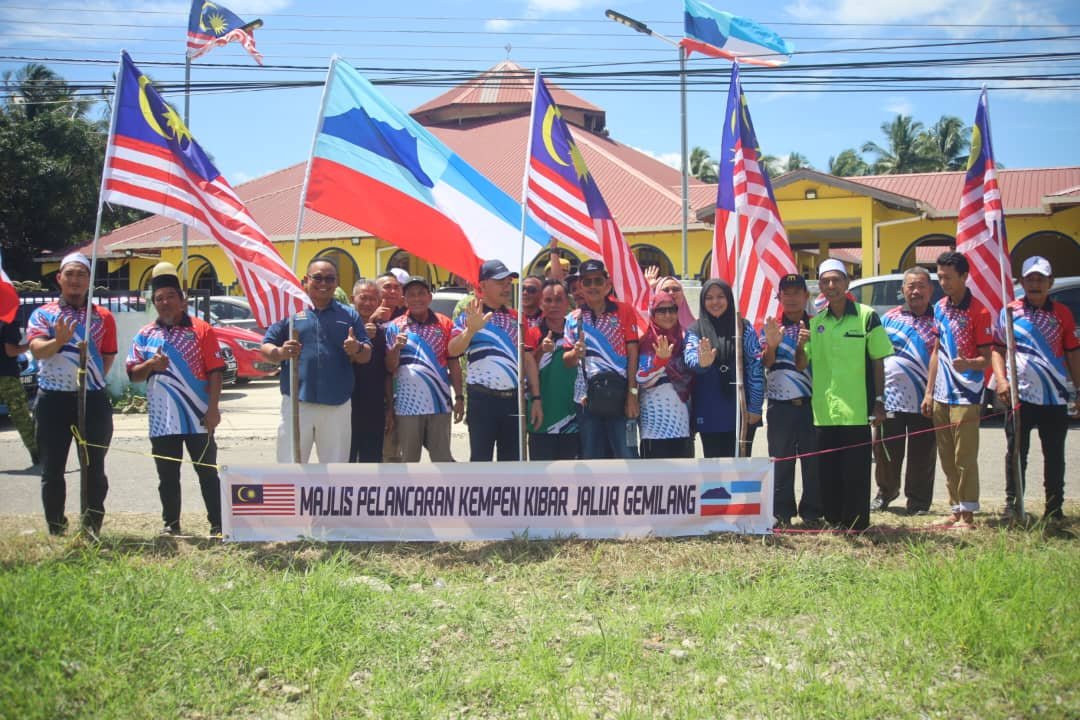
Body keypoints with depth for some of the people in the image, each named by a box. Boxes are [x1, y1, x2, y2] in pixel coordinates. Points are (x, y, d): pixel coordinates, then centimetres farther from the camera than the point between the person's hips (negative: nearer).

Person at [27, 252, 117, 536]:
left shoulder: (103, 317, 9)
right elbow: (37, 349, -13)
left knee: (94, 469, 2)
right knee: (52, 470, 3)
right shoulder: (42, 314, 4)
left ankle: (92, 527, 11)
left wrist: (93, 379, 5)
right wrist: (58, 341, -32)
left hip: (93, 399, 1)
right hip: (53, 399, -1)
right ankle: (56, 530, 11)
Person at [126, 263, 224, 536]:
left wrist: (213, 408, -10)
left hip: (198, 419, -3)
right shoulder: (145, 335, 9)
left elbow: (215, 371, -4)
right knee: (167, 478, 10)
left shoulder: (201, 330, -1)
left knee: (208, 474, 2)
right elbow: (133, 374, 10)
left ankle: (217, 525, 6)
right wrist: (149, 365, -11)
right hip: (162, 420, 3)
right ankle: (171, 524, 20)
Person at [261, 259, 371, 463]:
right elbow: (266, 348, 5)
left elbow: (367, 355, 9)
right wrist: (281, 353, -18)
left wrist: (357, 349, -15)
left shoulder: (349, 316, 10)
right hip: (296, 402, -2)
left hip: (338, 406, 2)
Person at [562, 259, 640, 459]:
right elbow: (566, 361, 13)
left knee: (626, 455, -6)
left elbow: (632, 354, -2)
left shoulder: (624, 311, 2)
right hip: (587, 397, 3)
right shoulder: (574, 318, 11)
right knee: (591, 458, 7)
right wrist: (575, 353, -11)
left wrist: (632, 393, -10)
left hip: (619, 395, -3)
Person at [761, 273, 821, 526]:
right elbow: (765, 364, 0)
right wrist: (771, 345, -20)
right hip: (781, 405, 0)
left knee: (814, 460, 2)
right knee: (780, 460, 1)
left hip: (811, 403, 0)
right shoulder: (771, 327, 8)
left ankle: (812, 512, 10)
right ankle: (781, 512, 7)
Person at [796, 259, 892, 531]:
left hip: (856, 411, -4)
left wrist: (879, 402, -5)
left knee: (856, 473, -1)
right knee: (828, 474, 9)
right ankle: (833, 522, 20)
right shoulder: (815, 322, 11)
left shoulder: (866, 316, -1)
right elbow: (801, 365, 13)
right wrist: (801, 345, -8)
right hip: (824, 411, 4)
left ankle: (857, 524, 7)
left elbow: (878, 362, 0)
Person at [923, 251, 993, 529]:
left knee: (965, 459, -4)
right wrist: (929, 392, 14)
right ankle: (955, 510, 20)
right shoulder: (940, 308, 11)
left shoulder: (978, 312, -10)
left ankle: (967, 515, 3)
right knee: (947, 460, 11)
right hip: (942, 396, 7)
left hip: (966, 396, -7)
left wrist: (969, 364, -31)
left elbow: (986, 359, -9)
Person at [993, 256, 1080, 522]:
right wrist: (1001, 380, -9)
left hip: (1055, 397, 1)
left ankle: (1054, 507, 14)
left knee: (1054, 454, 6)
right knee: (1016, 452, 2)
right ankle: (1012, 503, 9)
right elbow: (998, 349, 5)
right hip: (1019, 395, -1)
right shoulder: (1009, 312, 4)